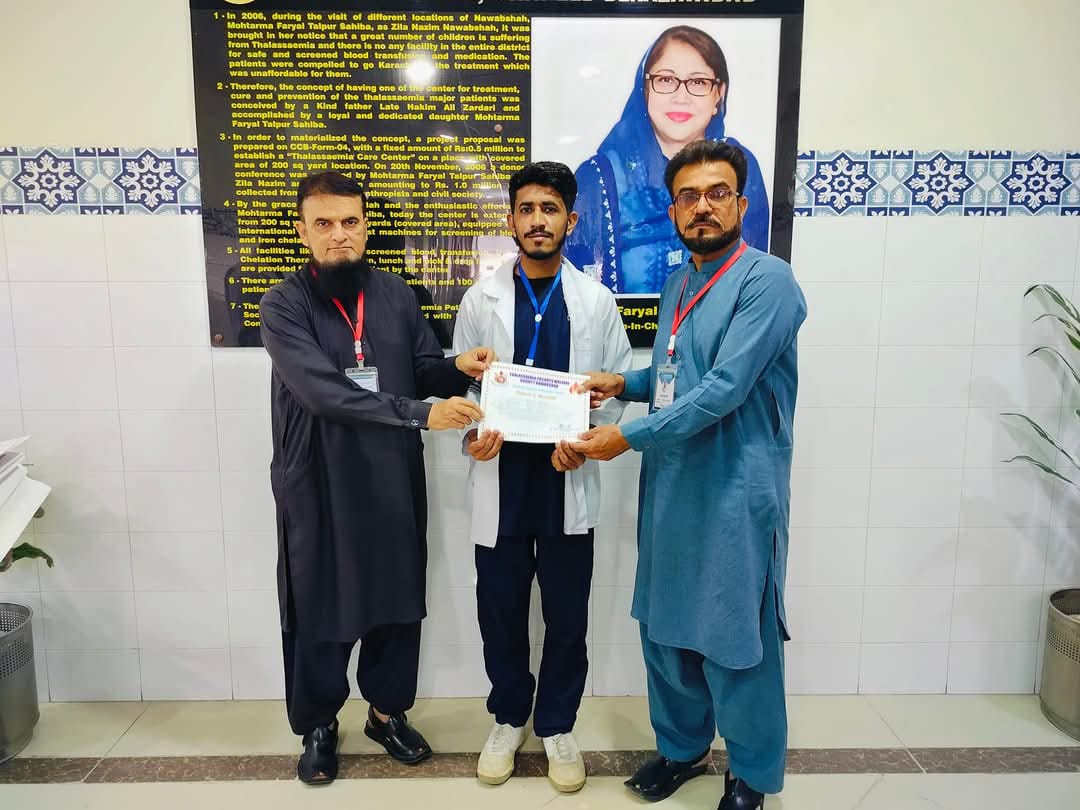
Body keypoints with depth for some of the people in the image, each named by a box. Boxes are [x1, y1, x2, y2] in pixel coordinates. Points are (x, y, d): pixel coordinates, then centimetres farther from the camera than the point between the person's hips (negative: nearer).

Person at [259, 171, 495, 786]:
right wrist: (420, 413, -31)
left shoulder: (396, 294, 3)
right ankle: (319, 725, 34)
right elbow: (324, 391, -24)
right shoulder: (284, 305, -10)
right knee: (319, 606, 11)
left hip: (395, 477, 4)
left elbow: (424, 368, 6)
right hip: (318, 483, -3)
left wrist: (458, 367, -17)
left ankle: (388, 711, 37)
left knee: (398, 597, 15)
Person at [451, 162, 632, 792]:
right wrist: (472, 434, -16)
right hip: (501, 484, 1)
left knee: (567, 616, 11)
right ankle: (508, 719, 37)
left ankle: (558, 725, 34)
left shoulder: (597, 301, 1)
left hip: (569, 483, 0)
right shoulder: (481, 300, 1)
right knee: (501, 612, 13)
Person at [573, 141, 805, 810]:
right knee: (665, 627, 17)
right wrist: (625, 382, 5)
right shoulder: (679, 285, 12)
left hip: (736, 491, -7)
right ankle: (682, 747, 41)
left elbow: (724, 388, -22)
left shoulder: (766, 279, -13)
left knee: (737, 641, 7)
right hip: (670, 485, 8)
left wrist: (628, 436, -19)